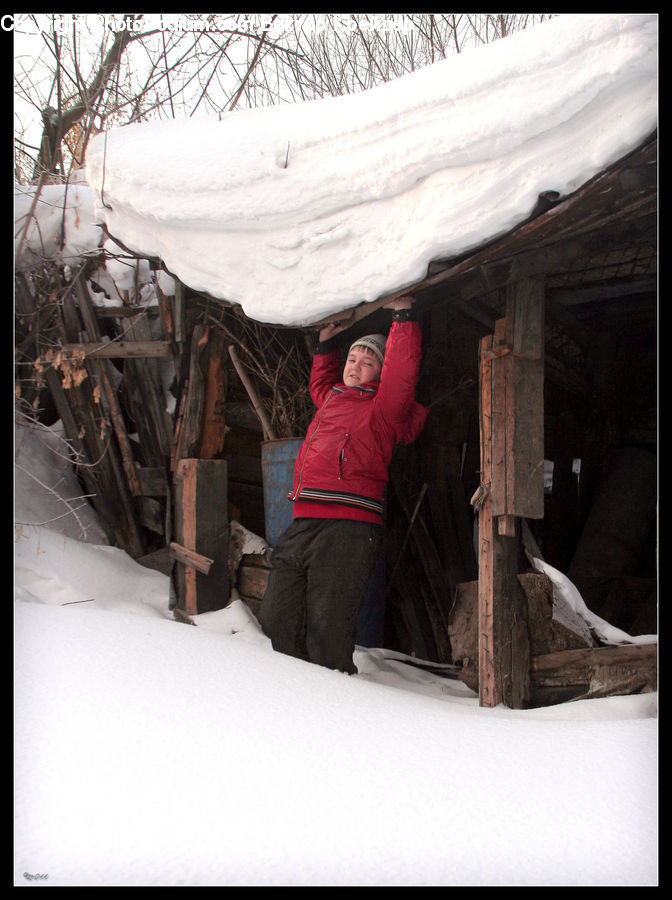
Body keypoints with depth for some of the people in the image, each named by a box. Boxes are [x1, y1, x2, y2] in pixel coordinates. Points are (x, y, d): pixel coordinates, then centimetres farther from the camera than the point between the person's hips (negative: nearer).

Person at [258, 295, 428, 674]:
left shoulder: (383, 407, 5)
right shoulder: (333, 399, 25)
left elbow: (402, 372, -11)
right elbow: (320, 384, 49)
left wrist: (404, 316, -7)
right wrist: (326, 344, 42)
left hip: (348, 530, -8)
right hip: (302, 525, 8)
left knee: (326, 634, -11)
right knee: (278, 621, 9)